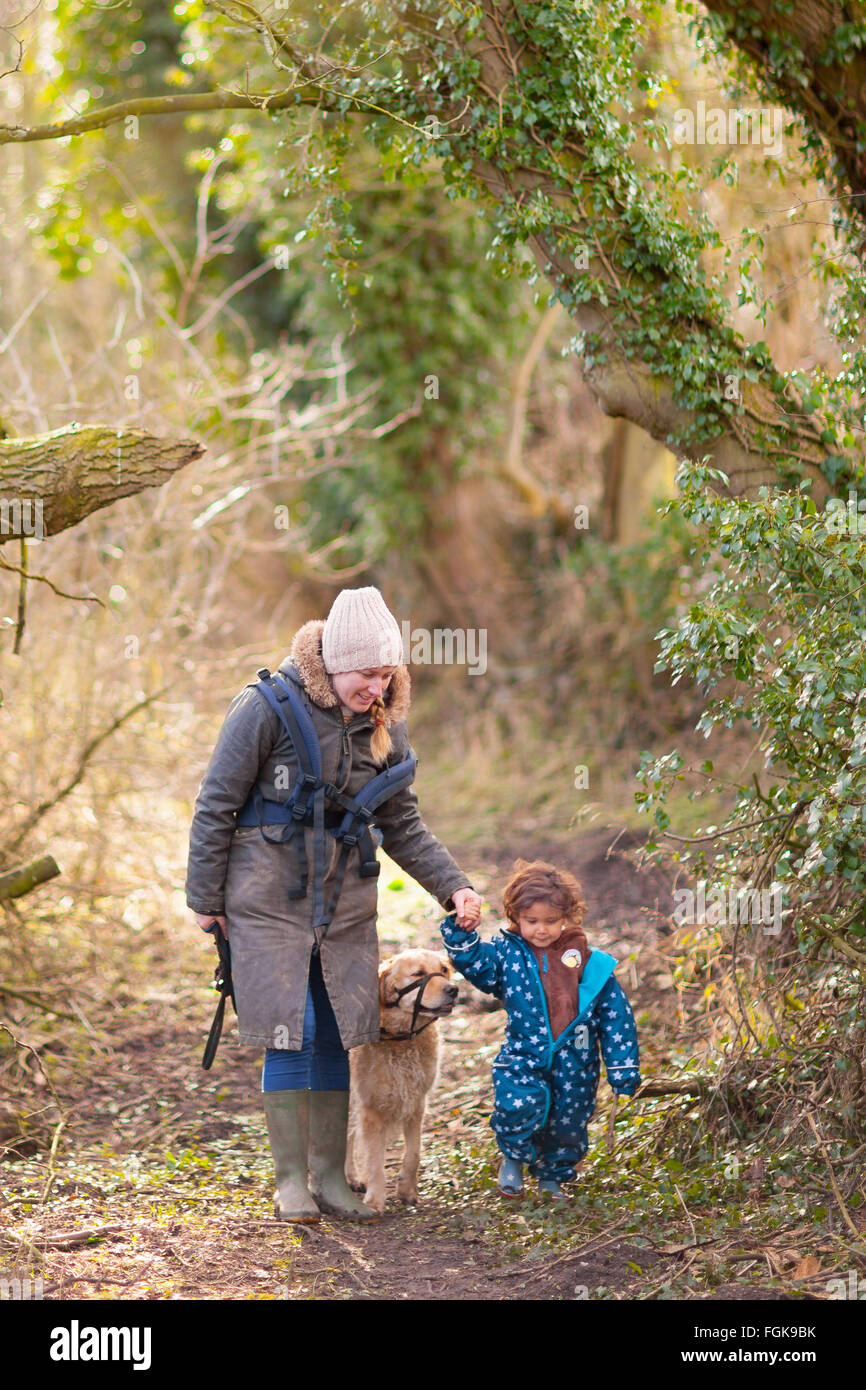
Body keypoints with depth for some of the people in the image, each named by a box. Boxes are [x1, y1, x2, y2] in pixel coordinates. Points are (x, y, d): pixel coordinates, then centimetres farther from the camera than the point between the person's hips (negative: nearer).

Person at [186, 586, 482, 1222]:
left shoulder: (384, 724, 3)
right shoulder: (270, 707, -14)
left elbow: (402, 825, 10)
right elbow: (216, 806, -8)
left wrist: (453, 886, -3)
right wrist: (205, 899, -6)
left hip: (345, 902, 5)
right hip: (270, 899, -5)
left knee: (335, 1038, 6)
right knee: (292, 1034, -7)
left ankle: (331, 1178, 14)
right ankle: (291, 1181, 2)